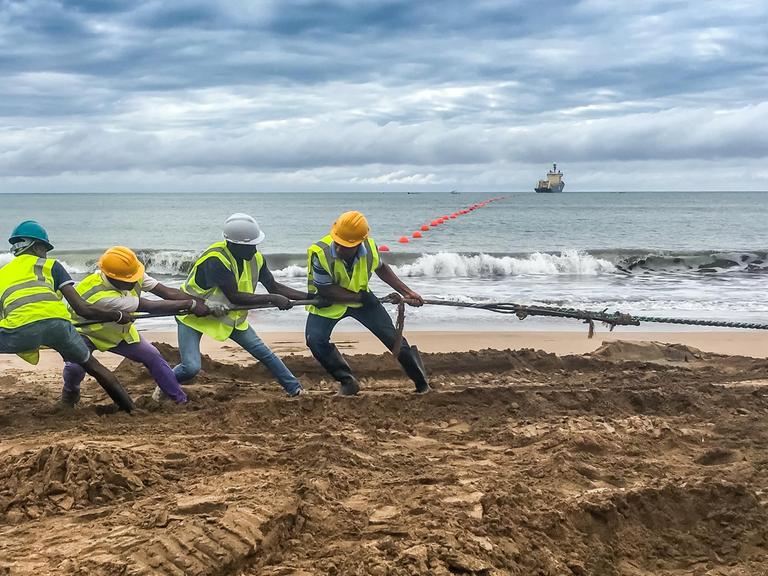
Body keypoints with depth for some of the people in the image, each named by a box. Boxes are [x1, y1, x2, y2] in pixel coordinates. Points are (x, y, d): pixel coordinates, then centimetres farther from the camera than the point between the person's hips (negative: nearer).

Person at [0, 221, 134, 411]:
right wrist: (119, 316, 30)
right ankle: (133, 411, 27)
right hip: (56, 323, 1)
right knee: (92, 365, 24)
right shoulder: (50, 265, 24)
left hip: (20, 331, -1)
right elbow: (82, 309, 17)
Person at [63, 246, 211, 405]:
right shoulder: (101, 295, -44)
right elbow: (151, 307, -42)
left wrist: (202, 303, -35)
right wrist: (190, 304, -38)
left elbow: (168, 293, -24)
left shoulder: (134, 278, -25)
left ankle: (181, 400, 8)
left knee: (153, 356, -3)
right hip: (86, 333, -6)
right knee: (75, 366, -28)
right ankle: (70, 392, 7)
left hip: (119, 331, 6)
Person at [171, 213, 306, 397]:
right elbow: (234, 297, -34)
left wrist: (309, 296, -9)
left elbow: (274, 287, -1)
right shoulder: (216, 259, -33)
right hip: (194, 313, -6)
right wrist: (272, 299, -31)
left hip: (227, 315, 6)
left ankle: (295, 388, 14)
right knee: (191, 367, -19)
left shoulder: (255, 258, -10)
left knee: (264, 352, 0)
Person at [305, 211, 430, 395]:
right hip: (328, 302, -2)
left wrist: (406, 292, 1)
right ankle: (348, 382, -5)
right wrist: (359, 298, -30)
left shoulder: (369, 248, -21)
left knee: (392, 335, 0)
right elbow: (325, 290, -28)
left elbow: (381, 268, 3)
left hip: (360, 298, 2)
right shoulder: (320, 253, -34)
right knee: (315, 340, -23)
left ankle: (421, 381, 19)